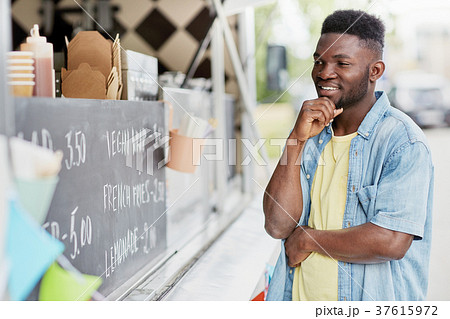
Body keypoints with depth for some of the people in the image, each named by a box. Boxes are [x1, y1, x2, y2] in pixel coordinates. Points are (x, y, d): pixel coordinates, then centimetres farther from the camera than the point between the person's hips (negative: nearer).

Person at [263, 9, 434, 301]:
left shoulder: (403, 141, -15)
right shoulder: (311, 132, 2)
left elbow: (391, 242, -24)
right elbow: (278, 225, -8)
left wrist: (308, 239, -13)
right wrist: (297, 140, -15)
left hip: (370, 300, -4)